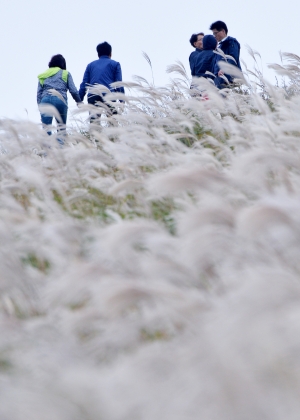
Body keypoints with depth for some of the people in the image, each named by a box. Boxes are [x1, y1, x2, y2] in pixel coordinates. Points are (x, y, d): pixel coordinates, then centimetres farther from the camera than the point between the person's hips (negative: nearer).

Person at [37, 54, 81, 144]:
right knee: (61, 127, 5)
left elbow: (39, 93, 13)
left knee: (46, 127, 0)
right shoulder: (66, 74, 16)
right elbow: (73, 90, 10)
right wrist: (79, 102, 20)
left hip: (45, 99, 2)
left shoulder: (43, 76, 23)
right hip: (60, 99, -2)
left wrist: (40, 105, 12)